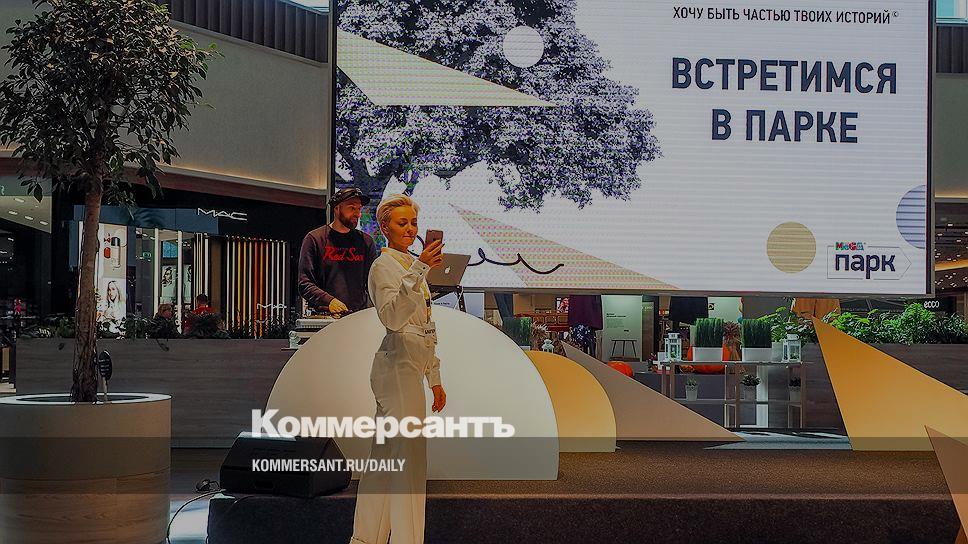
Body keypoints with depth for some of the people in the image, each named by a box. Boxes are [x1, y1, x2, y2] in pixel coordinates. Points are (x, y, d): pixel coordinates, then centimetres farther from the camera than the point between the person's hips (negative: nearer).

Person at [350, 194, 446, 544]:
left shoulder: (412, 266, 19)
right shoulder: (384, 266, -9)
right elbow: (392, 318, -28)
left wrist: (435, 379, 22)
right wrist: (419, 270, -36)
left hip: (410, 368, 9)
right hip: (398, 366, -9)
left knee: (384, 457, 12)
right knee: (408, 459, -11)